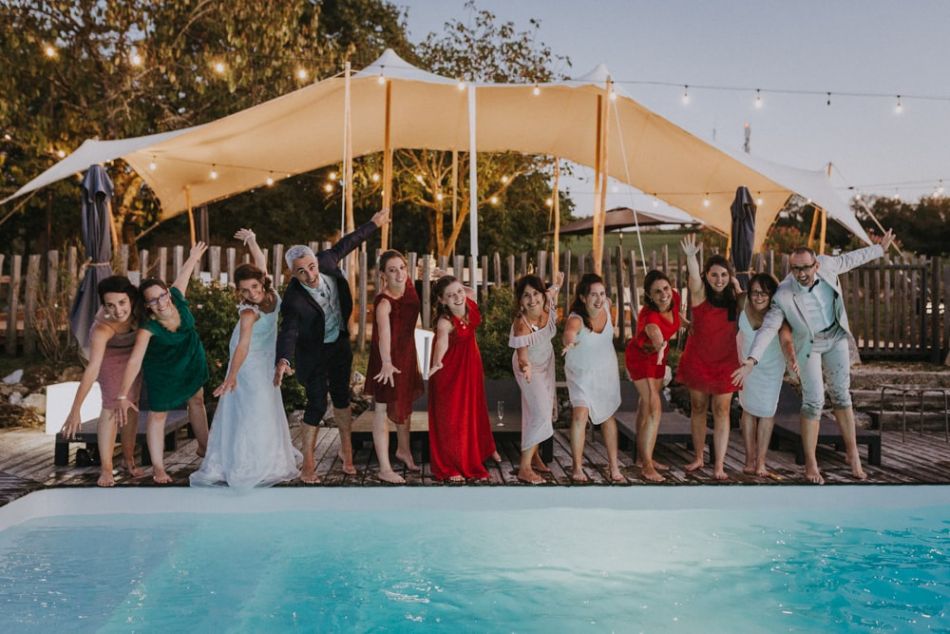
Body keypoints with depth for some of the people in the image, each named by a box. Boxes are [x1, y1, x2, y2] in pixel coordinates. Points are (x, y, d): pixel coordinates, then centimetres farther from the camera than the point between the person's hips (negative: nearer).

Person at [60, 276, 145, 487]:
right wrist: (75, 410, -51)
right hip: (109, 352, -4)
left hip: (134, 349, 4)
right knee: (111, 407, -11)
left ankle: (128, 458, 21)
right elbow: (92, 369, -48)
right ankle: (106, 468, -4)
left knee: (132, 403, 9)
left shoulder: (139, 304, -36)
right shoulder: (102, 329, -44)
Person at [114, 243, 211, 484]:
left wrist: (193, 258, 16)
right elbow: (135, 361, -44)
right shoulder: (148, 329, -36)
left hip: (191, 363, 6)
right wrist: (122, 395, -52)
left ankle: (204, 447, 43)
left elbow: (182, 275, -3)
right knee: (158, 414, 0)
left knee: (197, 401, 21)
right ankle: (158, 467, 13)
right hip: (163, 373, -6)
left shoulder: (177, 298, -24)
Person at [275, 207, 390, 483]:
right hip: (314, 353, -5)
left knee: (341, 397, 16)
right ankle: (308, 462, 13)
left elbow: (345, 244, 1)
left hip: (340, 344, 5)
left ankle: (346, 449, 33)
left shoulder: (327, 261, -17)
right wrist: (283, 360, -61)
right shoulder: (294, 299, -31)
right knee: (317, 404, -4)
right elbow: (288, 331, -41)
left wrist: (373, 224, 13)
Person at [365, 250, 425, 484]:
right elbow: (383, 333, -46)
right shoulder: (384, 302, -29)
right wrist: (387, 363, -59)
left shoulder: (408, 286, -7)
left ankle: (403, 449, 46)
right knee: (384, 409, 0)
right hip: (388, 359, -8)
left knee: (406, 403, 23)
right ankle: (385, 469, 8)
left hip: (407, 353, 8)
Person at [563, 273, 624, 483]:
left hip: (607, 370, 5)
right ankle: (577, 468, -5)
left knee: (608, 416, 13)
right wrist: (570, 341, -78)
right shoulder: (576, 319, -32)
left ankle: (614, 465, 26)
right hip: (581, 373, -4)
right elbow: (570, 332, -57)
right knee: (580, 415, -19)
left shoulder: (606, 306, -17)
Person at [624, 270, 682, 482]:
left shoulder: (675, 299, -20)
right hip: (640, 356, -7)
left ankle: (643, 456, 29)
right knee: (654, 408, -15)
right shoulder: (649, 315, -39)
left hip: (658, 355, 7)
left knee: (645, 405, 17)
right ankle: (647, 465, -9)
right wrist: (659, 345, -83)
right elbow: (653, 329, -64)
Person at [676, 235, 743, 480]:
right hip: (698, 359, -1)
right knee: (698, 408, 11)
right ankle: (699, 457, 25)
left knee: (721, 411, 0)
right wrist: (691, 255, -50)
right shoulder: (700, 293, -11)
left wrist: (736, 287, -8)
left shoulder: (733, 298, -1)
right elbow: (694, 277, -30)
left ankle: (719, 465, 3)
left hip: (725, 361, 1)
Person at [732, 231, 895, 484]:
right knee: (813, 401, -6)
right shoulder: (784, 295, -29)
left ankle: (853, 454, 22)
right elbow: (768, 328, -30)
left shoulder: (825, 264, -18)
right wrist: (751, 360, -41)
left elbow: (849, 259, 3)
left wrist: (879, 249, 16)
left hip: (836, 336, 4)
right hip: (809, 344, -4)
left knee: (841, 394, 8)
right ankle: (811, 464, 7)